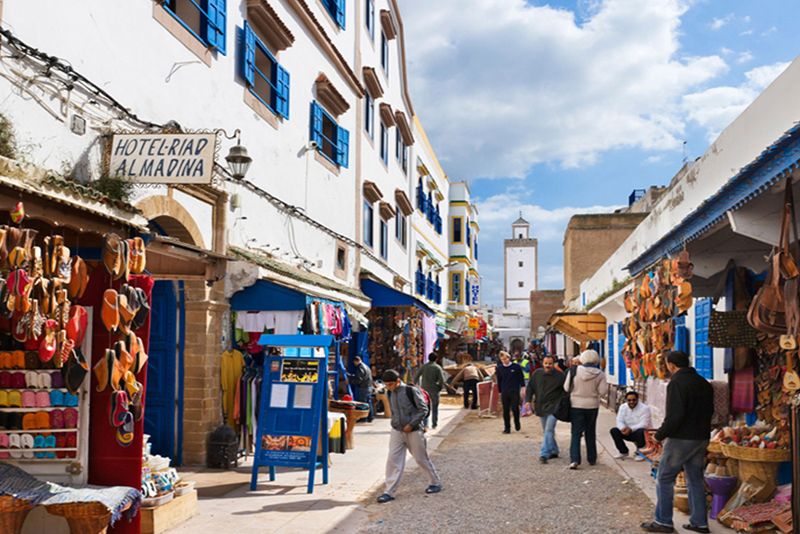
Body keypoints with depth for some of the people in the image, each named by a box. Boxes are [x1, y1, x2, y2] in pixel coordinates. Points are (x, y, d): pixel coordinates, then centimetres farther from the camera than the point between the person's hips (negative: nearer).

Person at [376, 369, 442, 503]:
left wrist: (411, 424, -16)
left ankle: (436, 483, 28)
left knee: (421, 459, 7)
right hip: (397, 431, 5)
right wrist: (395, 423, 8)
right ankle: (389, 492, -1)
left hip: (413, 431, -5)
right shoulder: (390, 393, 5)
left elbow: (423, 409, -12)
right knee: (393, 459, -5)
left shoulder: (412, 391, -13)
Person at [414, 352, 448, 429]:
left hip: (425, 389, 2)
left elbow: (416, 377, -2)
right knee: (435, 408, 13)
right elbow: (442, 380, -10)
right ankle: (434, 424, 19)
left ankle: (425, 424, -8)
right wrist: (440, 388, 6)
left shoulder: (423, 367, 1)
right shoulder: (438, 367, -6)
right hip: (435, 390, -1)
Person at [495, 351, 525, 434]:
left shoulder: (516, 366, -1)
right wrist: (500, 392, 14)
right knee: (506, 411, 2)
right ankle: (507, 428, 10)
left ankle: (517, 423, 21)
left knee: (515, 408, -5)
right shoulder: (499, 368, 5)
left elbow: (521, 378, 6)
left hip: (515, 391, -2)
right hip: (504, 392, 2)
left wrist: (523, 387, 0)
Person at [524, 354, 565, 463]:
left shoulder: (560, 375, -6)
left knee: (549, 430, -14)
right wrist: (528, 400, -3)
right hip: (540, 407, 5)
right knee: (546, 431, 14)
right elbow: (530, 387, 10)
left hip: (553, 408, -5)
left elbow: (566, 391, 0)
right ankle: (554, 451, 30)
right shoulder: (537, 373, 4)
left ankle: (544, 454, -16)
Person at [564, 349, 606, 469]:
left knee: (576, 433, -1)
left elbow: (566, 388, -6)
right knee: (590, 433, 17)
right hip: (592, 406, 1)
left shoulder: (574, 370, -9)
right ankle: (592, 459, 24)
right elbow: (602, 390, -9)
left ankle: (574, 460, -15)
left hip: (576, 405, -1)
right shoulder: (600, 374, -7)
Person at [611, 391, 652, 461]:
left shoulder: (645, 408, -15)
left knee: (640, 432, -39)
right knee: (614, 431, -17)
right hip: (629, 433, 5)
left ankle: (639, 453, -15)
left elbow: (644, 424, -22)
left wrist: (631, 429, -33)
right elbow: (619, 421, -1)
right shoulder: (623, 407, 2)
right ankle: (623, 452, 0)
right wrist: (622, 428, -25)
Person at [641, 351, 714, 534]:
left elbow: (675, 416, -22)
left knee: (664, 479, 2)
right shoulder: (704, 383, 11)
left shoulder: (677, 383, -16)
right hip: (702, 438, 8)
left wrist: (660, 435, -12)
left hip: (681, 438, -8)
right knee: (695, 480, 16)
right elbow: (709, 411, 18)